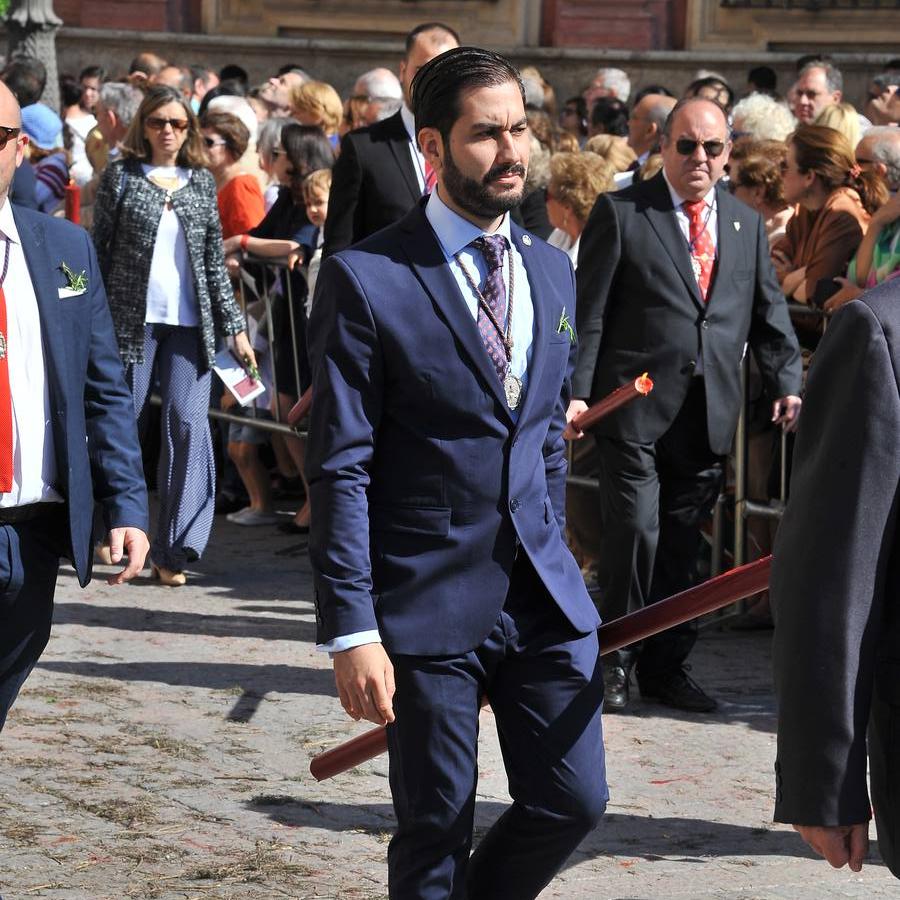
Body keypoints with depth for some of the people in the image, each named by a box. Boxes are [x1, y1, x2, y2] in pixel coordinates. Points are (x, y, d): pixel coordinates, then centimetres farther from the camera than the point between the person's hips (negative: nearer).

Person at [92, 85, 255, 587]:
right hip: (132, 317, -1)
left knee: (189, 424, -8)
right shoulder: (121, 177, 4)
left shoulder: (202, 182, 11)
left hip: (190, 321, 2)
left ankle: (175, 550, -6)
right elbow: (101, 250, 4)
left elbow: (215, 259, 12)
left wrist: (235, 325, 7)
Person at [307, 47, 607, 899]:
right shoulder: (366, 278, -10)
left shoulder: (551, 269, 11)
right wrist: (351, 630, -16)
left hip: (545, 596, 5)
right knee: (435, 831, 3)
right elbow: (340, 468, -12)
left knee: (573, 798, 4)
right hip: (429, 604, -5)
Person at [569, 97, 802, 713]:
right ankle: (615, 660, 4)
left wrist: (787, 384, 0)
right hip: (637, 406, -4)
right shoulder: (620, 213, 0)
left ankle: (666, 666, 19)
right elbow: (589, 312, -3)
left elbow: (769, 315, 15)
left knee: (683, 543, 9)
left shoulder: (747, 225, 15)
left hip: (709, 416, 4)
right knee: (635, 532, -10)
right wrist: (577, 391, -11)